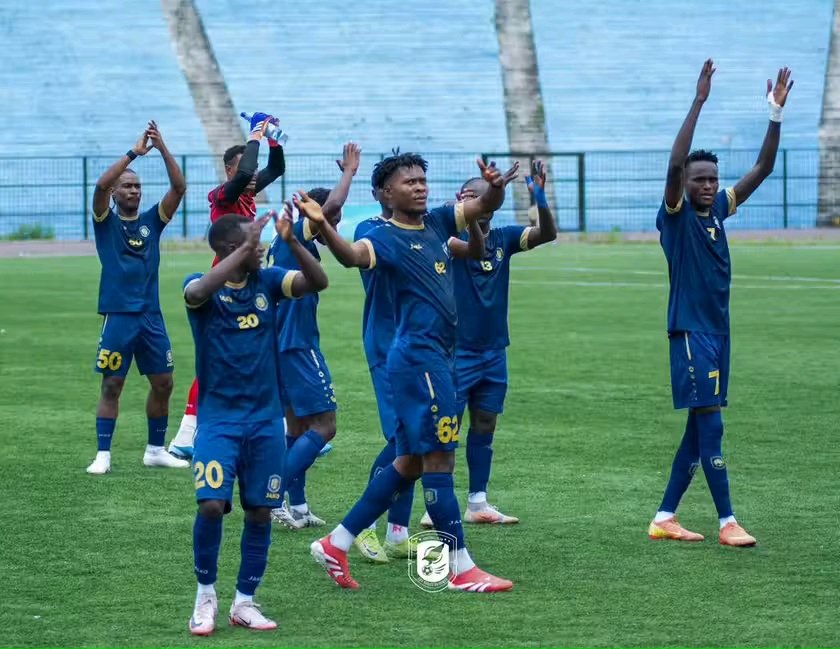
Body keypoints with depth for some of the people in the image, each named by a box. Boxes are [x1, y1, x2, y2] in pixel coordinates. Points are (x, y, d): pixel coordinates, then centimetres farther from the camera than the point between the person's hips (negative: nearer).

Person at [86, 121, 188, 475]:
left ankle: (156, 449, 19)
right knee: (111, 385, -2)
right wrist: (134, 151, -19)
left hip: (151, 315, 4)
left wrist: (162, 148, -13)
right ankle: (102, 454, 2)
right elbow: (101, 184, -17)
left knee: (163, 383, 6)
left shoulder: (152, 220, 10)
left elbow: (179, 187, -2)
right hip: (118, 315, -4)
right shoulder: (106, 221, 2)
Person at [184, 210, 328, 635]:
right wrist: (245, 249, -34)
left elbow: (317, 282, -9)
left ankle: (244, 602, 18)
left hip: (265, 417, 4)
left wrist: (292, 241, -23)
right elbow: (200, 290, -32)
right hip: (218, 416, -4)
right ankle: (206, 596, 3)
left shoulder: (267, 281, 4)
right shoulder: (203, 287, -7)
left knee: (260, 511, 4)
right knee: (211, 504, -17)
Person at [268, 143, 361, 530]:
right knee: (324, 426, -7)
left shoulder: (283, 240, 14)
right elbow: (332, 203, -23)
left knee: (298, 426, 13)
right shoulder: (299, 237, -13)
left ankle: (297, 507, 13)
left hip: (284, 344, 10)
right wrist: (349, 171, -12)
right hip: (299, 346, -10)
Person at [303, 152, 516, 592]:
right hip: (418, 355, -9)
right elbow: (353, 255, -31)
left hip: (436, 356, 9)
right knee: (438, 457, -6)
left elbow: (487, 206, 13)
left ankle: (337, 543, 17)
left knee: (411, 461, 12)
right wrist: (321, 226, -52)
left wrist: (495, 187, -12)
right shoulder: (387, 237, -11)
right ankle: (461, 568, -3)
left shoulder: (437, 223, 14)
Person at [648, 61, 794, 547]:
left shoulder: (718, 210, 9)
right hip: (690, 331, -8)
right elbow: (675, 164, -25)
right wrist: (699, 103, -30)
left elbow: (763, 169, 9)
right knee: (710, 425, -9)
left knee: (700, 429, 9)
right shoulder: (676, 215, -8)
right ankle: (727, 521, -8)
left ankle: (665, 517, 15)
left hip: (719, 331, 8)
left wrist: (777, 114, -2)